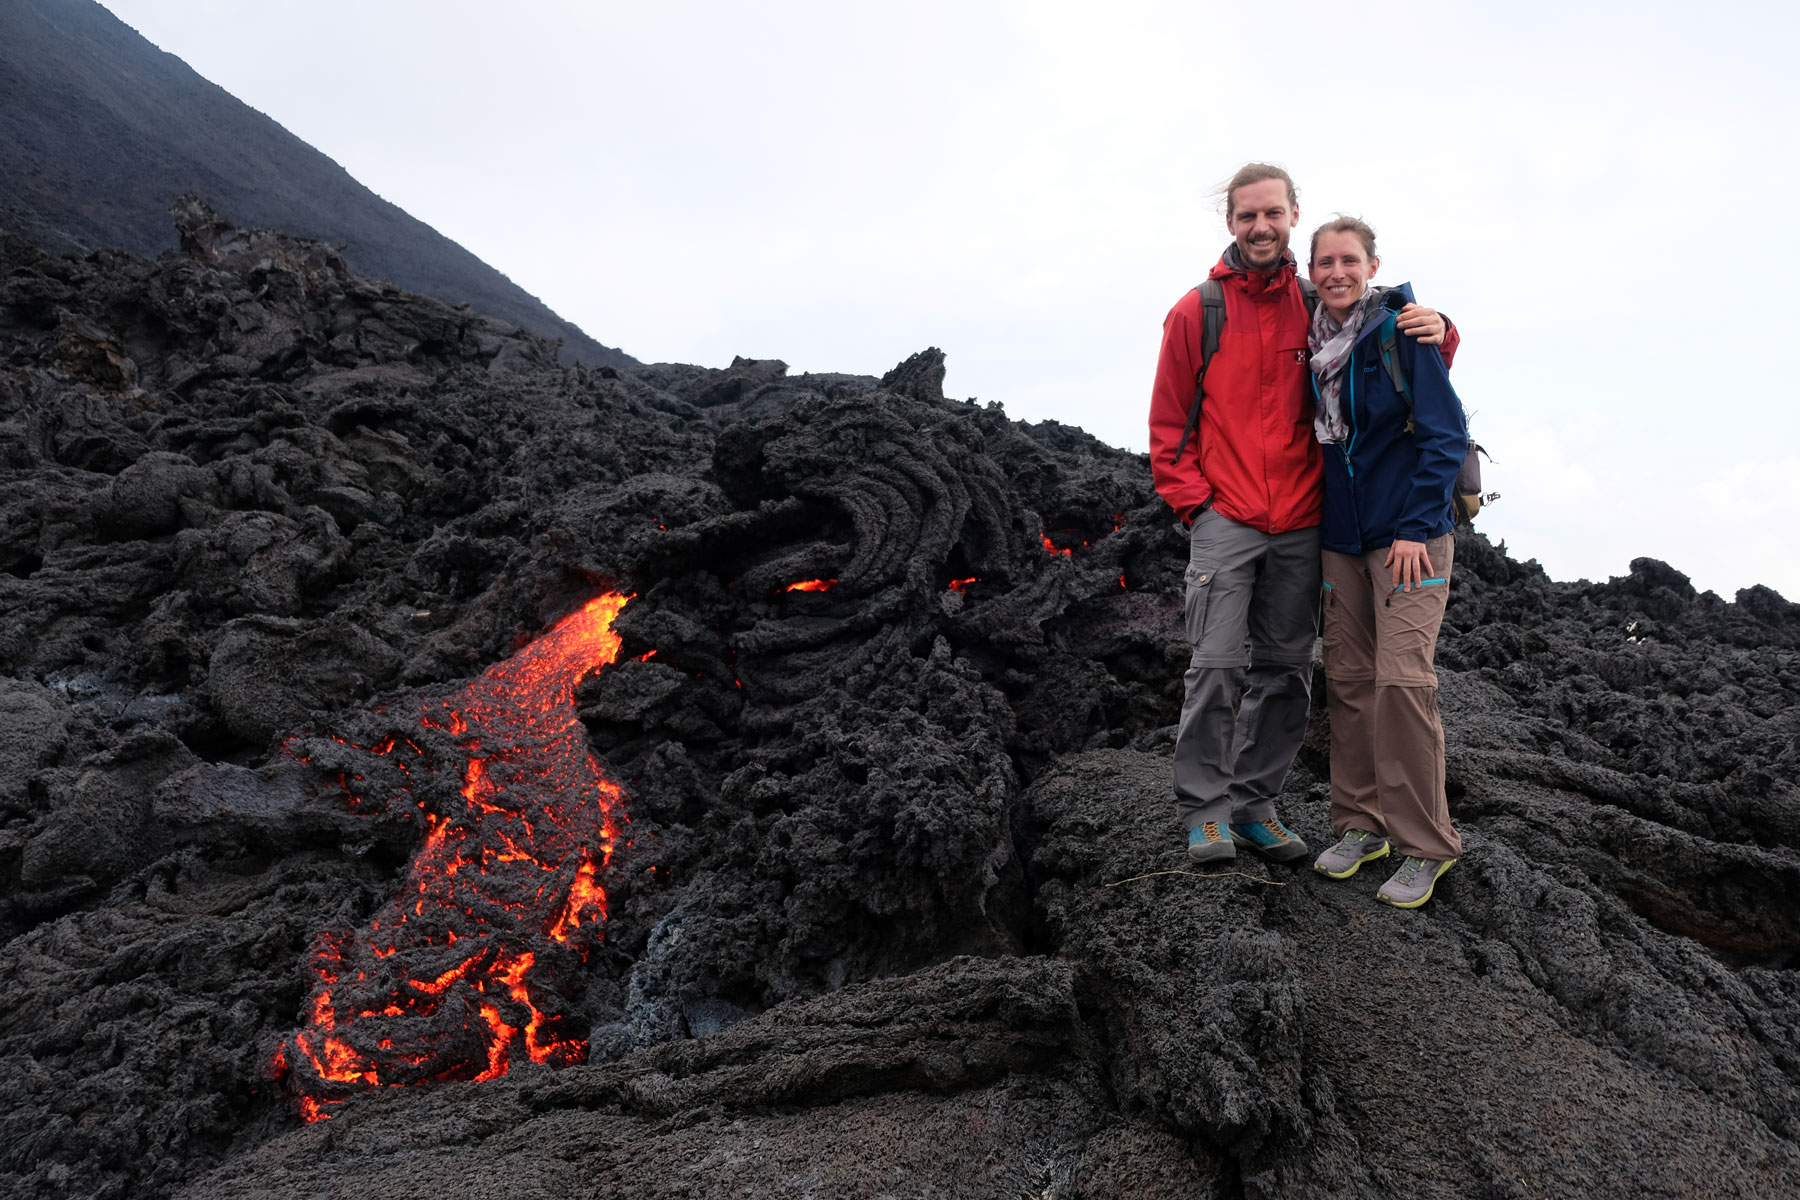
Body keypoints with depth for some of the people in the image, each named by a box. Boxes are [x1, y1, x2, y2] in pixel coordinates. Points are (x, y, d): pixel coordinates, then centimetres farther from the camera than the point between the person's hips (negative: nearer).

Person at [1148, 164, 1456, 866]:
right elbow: (1167, 423, 5)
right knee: (1218, 663, -9)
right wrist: (1193, 499, -4)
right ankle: (1204, 811, 2)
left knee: (1286, 670, 7)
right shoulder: (1196, 311, 3)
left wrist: (1435, 332, -7)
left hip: (1300, 524, 3)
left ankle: (1254, 802, 19)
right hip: (1225, 520, -3)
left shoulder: (1319, 307, 9)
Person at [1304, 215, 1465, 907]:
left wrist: (1415, 529, -15)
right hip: (1341, 537, 6)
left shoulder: (1403, 331, -8)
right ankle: (1359, 823, 21)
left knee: (1401, 679, -11)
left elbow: (1446, 435, -10)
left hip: (1408, 535, -5)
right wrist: (1319, 520, 11)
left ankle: (1425, 846, 2)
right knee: (1347, 679, 7)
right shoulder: (1315, 344, 8)